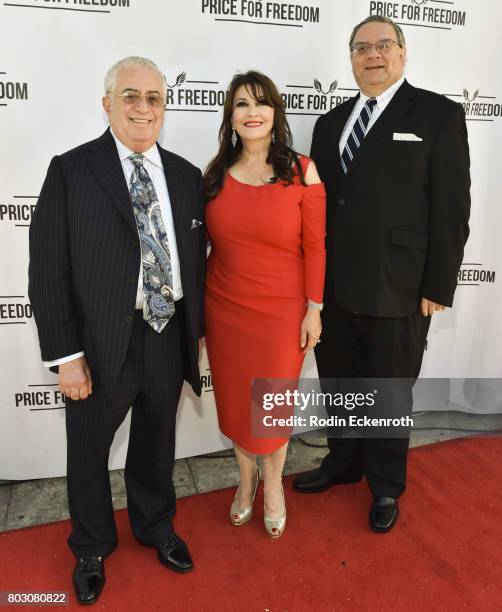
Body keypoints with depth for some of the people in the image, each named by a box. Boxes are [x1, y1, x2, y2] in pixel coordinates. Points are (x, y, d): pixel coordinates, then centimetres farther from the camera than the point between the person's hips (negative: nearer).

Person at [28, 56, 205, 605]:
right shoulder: (71, 171, -7)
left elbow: (195, 258, 9)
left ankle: (156, 527, 49)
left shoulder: (186, 175, 5)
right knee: (89, 453, 17)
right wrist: (65, 355, -12)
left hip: (170, 340, 4)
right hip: (100, 347, -3)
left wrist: (196, 328, 9)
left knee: (156, 445, 22)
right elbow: (48, 270, -10)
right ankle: (91, 549, 44)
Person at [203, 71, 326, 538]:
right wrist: (197, 306, 5)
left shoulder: (301, 172, -8)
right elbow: (204, 240, 4)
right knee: (233, 397, 15)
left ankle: (273, 483, 40)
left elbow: (314, 246, -7)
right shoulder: (216, 172, 0)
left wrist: (314, 309, -7)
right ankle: (246, 477, 44)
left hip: (282, 310, -2)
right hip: (224, 308, 3)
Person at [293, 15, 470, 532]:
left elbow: (451, 208, -7)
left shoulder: (439, 115, -2)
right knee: (338, 384, 17)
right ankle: (343, 462, 41)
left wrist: (437, 287, -10)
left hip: (398, 289, -4)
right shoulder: (331, 122, 12)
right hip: (333, 287, 5)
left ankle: (386, 485, 34)